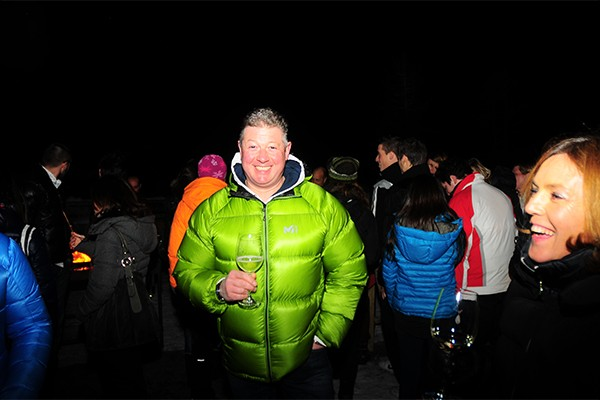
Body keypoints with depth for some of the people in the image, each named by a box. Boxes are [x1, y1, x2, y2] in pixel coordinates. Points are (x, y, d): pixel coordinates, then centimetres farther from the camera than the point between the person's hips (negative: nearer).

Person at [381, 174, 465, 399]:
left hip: (406, 312, 0)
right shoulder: (453, 229, -13)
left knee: (409, 365, 17)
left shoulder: (398, 229, -12)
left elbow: (388, 271, -3)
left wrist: (394, 300, 12)